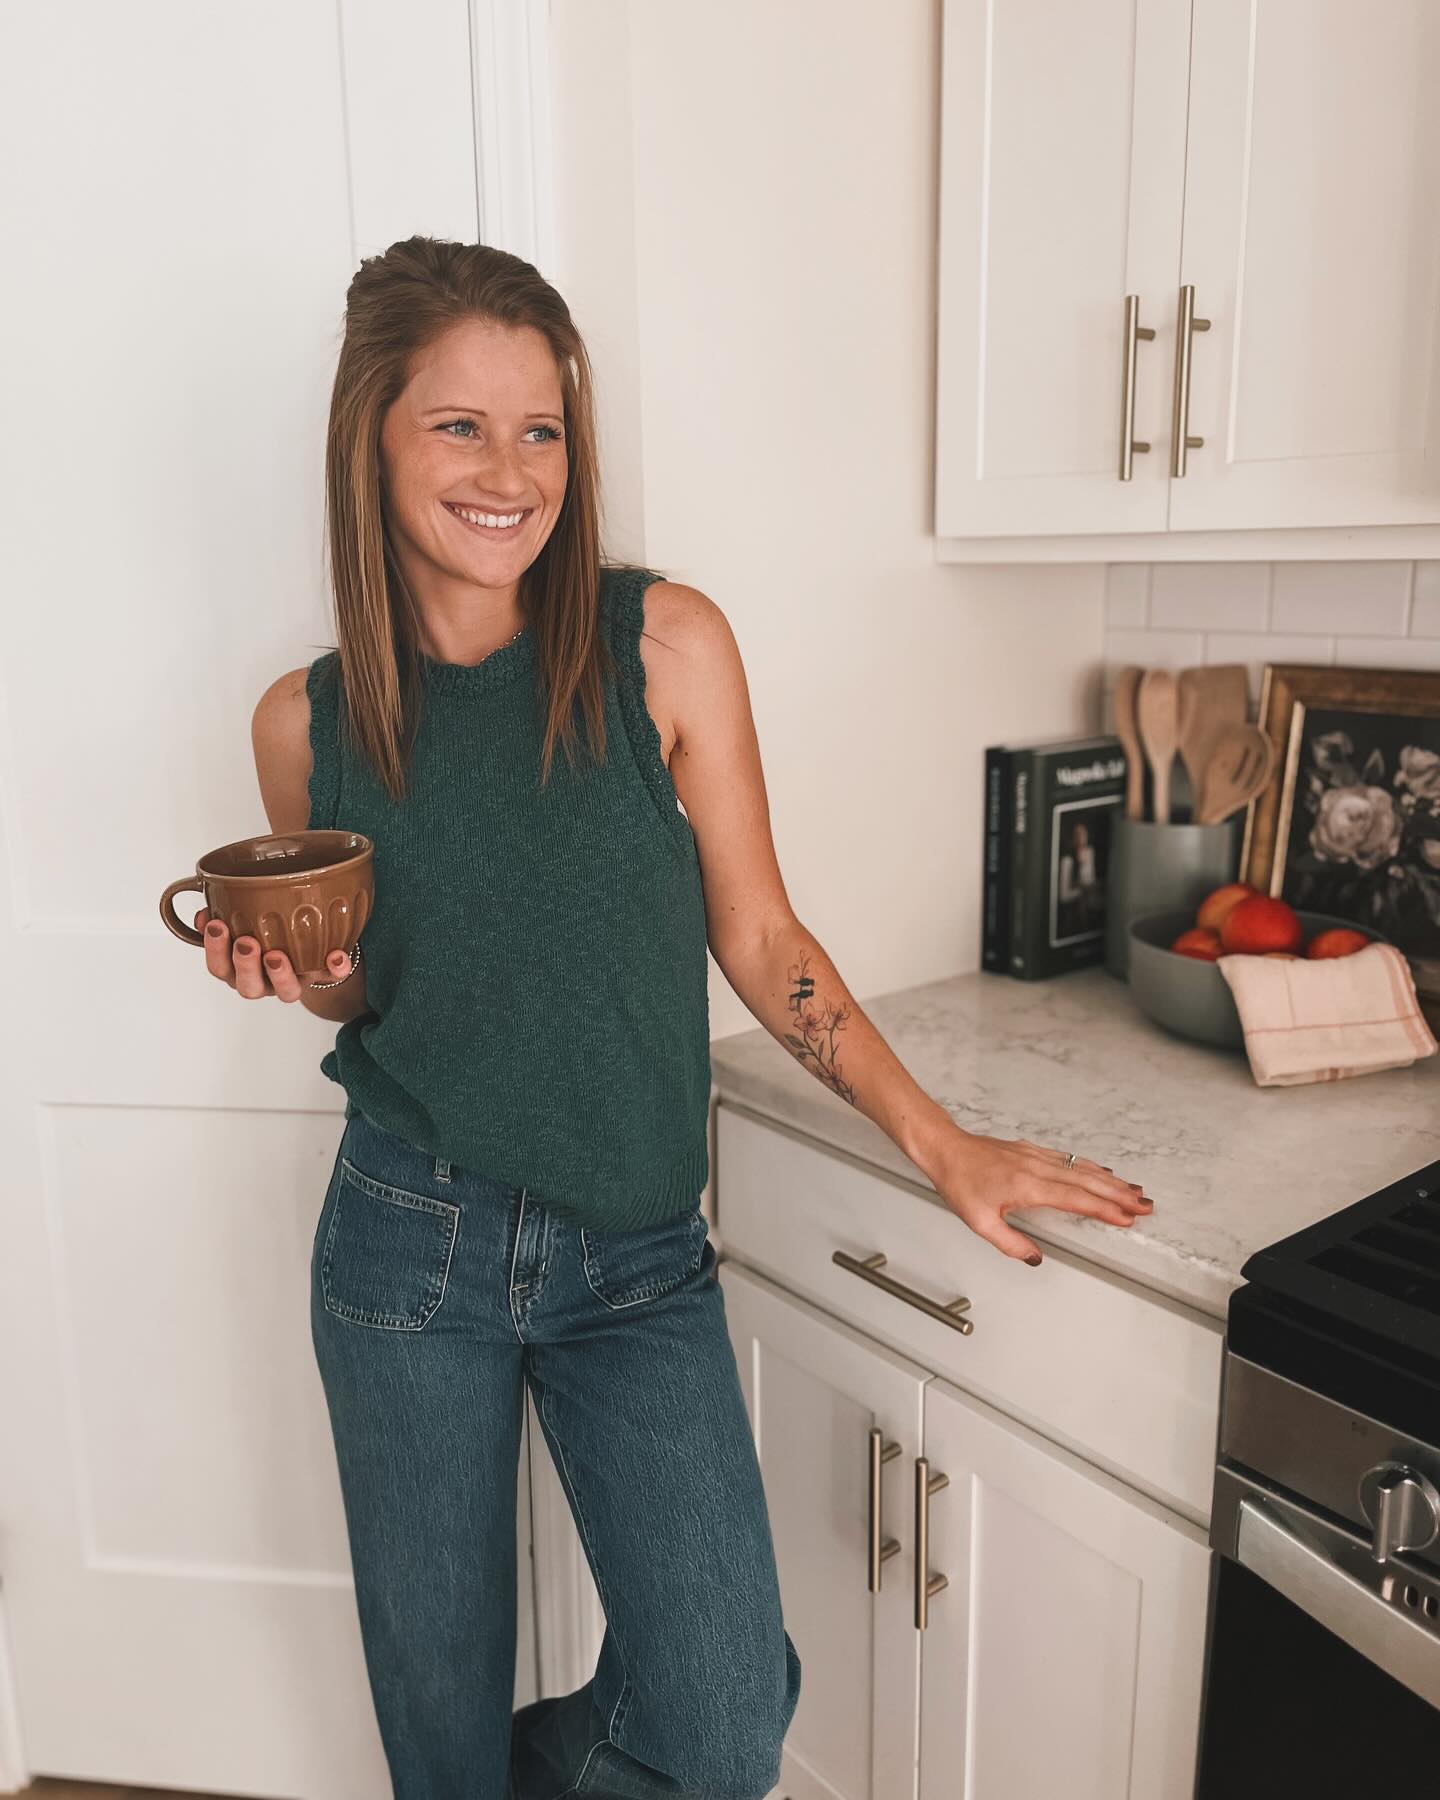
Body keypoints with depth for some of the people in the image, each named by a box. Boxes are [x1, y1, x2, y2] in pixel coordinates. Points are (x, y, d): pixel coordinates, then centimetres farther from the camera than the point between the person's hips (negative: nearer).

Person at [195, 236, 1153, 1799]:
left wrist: (943, 1145, -4)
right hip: (415, 1245, 1)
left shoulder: (666, 644, -8)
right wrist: (300, 975, -11)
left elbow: (756, 935, -2)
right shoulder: (307, 721, -2)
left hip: (639, 1259, 0)